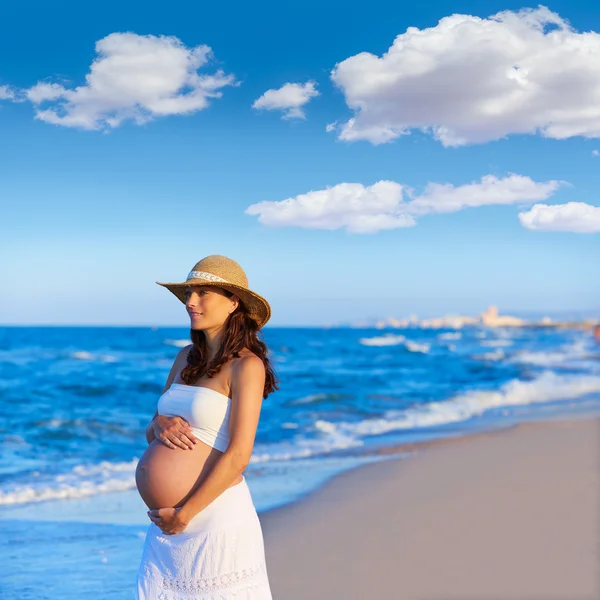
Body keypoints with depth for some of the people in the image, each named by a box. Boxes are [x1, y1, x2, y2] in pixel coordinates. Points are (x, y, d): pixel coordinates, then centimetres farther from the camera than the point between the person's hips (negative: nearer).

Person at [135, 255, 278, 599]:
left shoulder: (247, 366, -10)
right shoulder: (186, 358, 12)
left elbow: (238, 456, -16)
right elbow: (151, 431, 19)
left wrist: (183, 514, -13)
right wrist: (160, 425, -5)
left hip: (214, 520, -7)